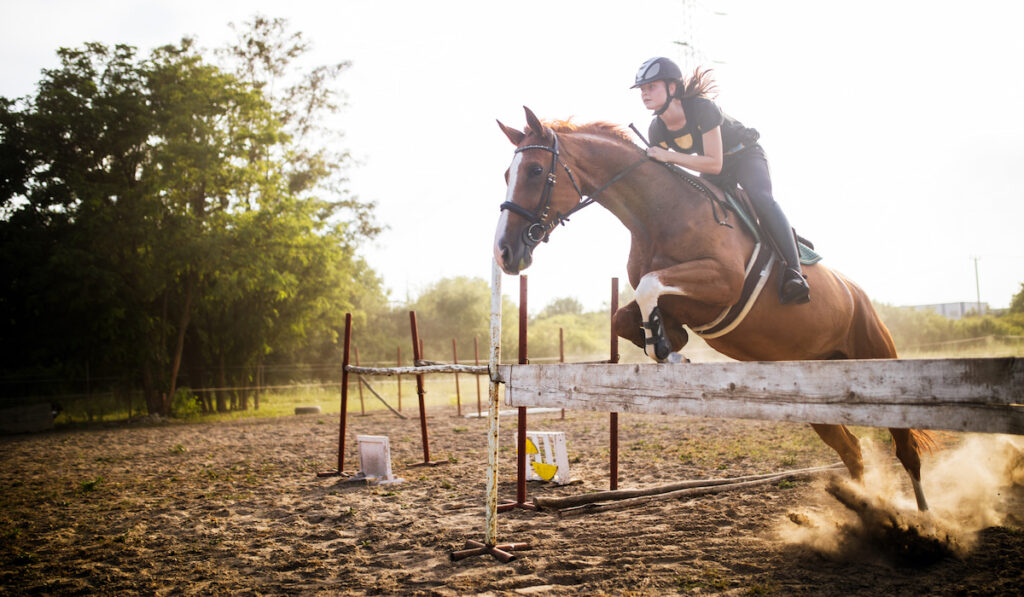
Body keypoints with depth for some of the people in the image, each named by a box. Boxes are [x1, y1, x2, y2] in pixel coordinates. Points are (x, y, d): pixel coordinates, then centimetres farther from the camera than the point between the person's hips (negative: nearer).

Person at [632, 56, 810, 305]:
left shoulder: (702, 108, -32)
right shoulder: (657, 130, -14)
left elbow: (714, 164, -35)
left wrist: (669, 156, -39)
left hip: (745, 156, -6)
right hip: (713, 170, 6)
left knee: (761, 198, -33)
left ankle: (794, 271, -34)